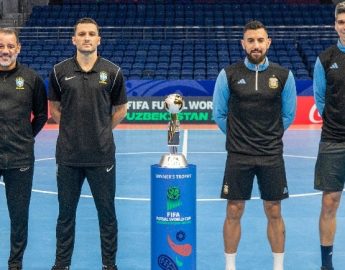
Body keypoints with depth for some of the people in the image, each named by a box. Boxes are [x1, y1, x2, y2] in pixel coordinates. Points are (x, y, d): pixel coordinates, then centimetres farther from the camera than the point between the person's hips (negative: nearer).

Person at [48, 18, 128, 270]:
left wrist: (102, 130, 4)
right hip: (68, 155, 1)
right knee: (66, 213, 11)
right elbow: (54, 108, 13)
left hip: (102, 155, -1)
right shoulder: (60, 71, 1)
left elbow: (120, 110, 9)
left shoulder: (113, 72, -2)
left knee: (107, 213, 8)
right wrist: (71, 129, 5)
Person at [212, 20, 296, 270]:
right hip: (238, 156, -1)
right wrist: (238, 136, 10)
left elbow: (288, 115, 10)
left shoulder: (283, 75, -1)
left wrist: (270, 137, 11)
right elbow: (219, 114, 6)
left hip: (272, 156, 1)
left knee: (274, 213, 8)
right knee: (234, 212, 5)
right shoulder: (228, 74, -3)